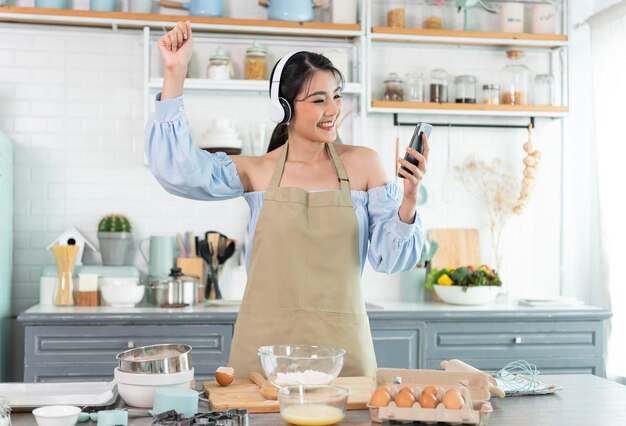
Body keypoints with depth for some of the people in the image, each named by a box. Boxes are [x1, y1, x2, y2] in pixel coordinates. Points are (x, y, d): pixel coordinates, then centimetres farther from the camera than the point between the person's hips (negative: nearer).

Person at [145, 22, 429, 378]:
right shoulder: (257, 172, 0)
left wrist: (410, 197, -16)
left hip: (342, 344, 1)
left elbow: (390, 259, 1)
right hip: (265, 344, 0)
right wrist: (175, 74, -14)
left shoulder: (363, 164, 0)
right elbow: (177, 170, -13)